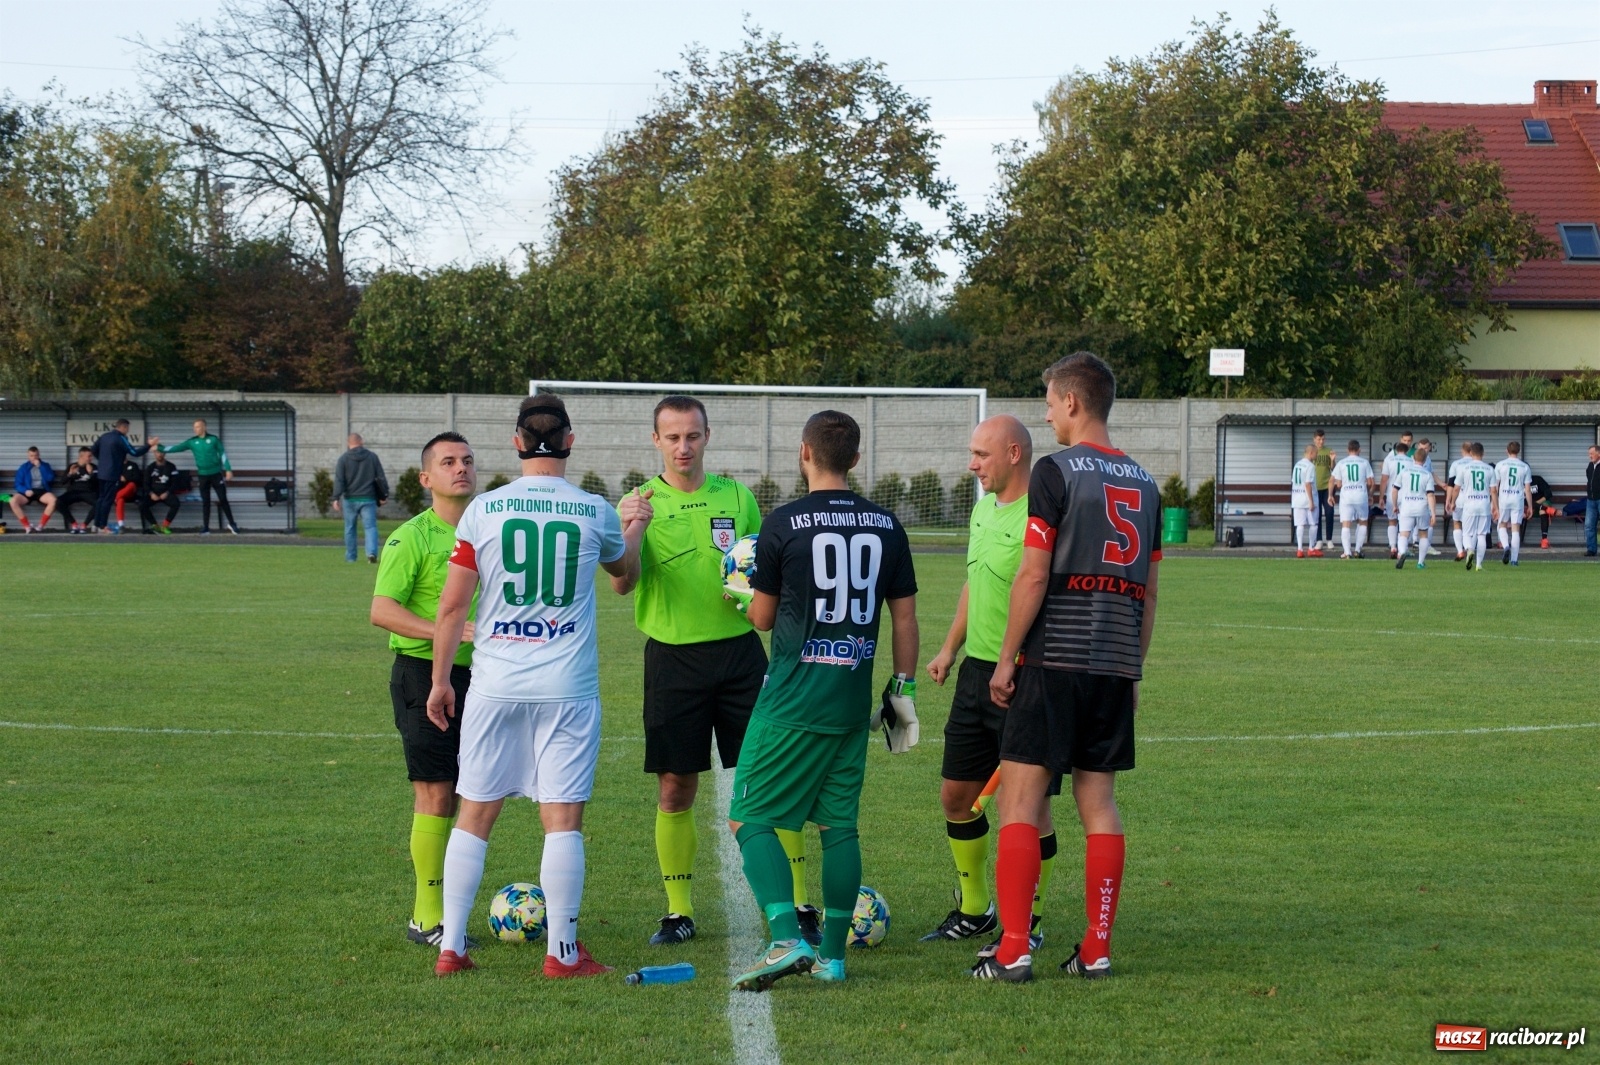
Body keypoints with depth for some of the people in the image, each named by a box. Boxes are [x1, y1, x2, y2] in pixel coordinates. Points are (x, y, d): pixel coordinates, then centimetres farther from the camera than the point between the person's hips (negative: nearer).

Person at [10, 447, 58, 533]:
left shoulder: (45, 465, 14)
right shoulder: (23, 468, 11)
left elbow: (50, 479, -2)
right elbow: (17, 484, 5)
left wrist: (40, 467, -7)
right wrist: (25, 490, -16)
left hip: (42, 491, 0)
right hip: (28, 492, 0)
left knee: (53, 500, -34)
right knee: (13, 501, -32)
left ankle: (41, 525, -24)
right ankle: (27, 526, -24)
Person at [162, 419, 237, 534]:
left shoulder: (214, 439, -3)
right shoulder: (192, 442, 2)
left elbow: (223, 454, -1)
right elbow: (177, 448, 0)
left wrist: (228, 469, -6)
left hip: (216, 474, -2)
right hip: (203, 475, 2)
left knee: (223, 499, 0)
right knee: (205, 502, 5)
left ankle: (231, 524, 12)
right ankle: (206, 528, 8)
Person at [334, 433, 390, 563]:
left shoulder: (343, 459, -1)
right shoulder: (372, 457, 4)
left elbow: (339, 480, -9)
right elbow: (381, 478, 6)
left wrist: (336, 498, -11)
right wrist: (384, 495, 13)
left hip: (350, 499, 0)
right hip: (368, 499, 0)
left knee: (350, 528, 12)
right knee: (370, 526, -2)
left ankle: (350, 556, 18)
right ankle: (372, 552, -23)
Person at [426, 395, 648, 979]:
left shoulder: (482, 510, -1)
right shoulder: (594, 512, 0)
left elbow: (452, 606, 1)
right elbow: (625, 571, 22)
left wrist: (441, 680, 12)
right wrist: (637, 527, 42)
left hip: (494, 685, 1)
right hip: (567, 688, -1)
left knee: (474, 814, 9)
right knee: (563, 818, 1)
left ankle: (450, 947, 10)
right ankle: (563, 953, 2)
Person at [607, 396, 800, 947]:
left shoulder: (737, 497, 8)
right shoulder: (639, 503, 2)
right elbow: (621, 585, -10)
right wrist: (629, 530, -28)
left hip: (738, 649, 1)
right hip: (673, 657, -1)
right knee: (675, 788, 3)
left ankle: (799, 906, 3)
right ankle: (679, 912, 13)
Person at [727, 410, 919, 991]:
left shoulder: (784, 523, -8)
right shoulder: (886, 526, 5)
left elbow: (762, 617, 0)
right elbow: (904, 617, 8)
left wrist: (742, 587, 21)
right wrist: (903, 687, 17)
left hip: (792, 702, -5)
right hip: (853, 701, 5)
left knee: (750, 819, 0)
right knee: (839, 824, 12)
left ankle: (786, 939, -15)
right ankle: (832, 954, 13)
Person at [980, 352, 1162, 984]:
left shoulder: (1056, 472, -6)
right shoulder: (1142, 482, 13)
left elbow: (1033, 576, -10)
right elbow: (1148, 592, 16)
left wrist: (1006, 659, -5)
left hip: (1055, 661, -6)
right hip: (1116, 668, 6)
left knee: (1020, 799, -3)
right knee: (1098, 801, 9)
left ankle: (1013, 950, -8)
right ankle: (1097, 949, 8)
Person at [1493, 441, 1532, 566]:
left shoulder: (1500, 465, 0)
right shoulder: (1524, 467, 2)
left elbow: (1495, 487, 0)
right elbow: (1527, 489, 3)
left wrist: (1494, 504, 7)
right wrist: (1530, 506, 10)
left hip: (1503, 499, -1)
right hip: (1518, 500, 1)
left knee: (1502, 525, 15)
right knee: (1516, 528, 4)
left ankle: (1506, 546, -12)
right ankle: (1514, 559, 3)